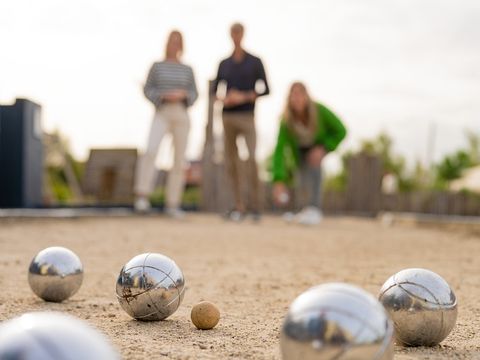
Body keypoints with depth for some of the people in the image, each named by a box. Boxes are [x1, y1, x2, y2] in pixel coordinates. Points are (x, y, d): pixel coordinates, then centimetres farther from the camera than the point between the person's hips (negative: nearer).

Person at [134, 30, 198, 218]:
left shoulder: (187, 70, 12)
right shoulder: (157, 66, 7)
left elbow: (194, 94, 9)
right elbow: (148, 90, 4)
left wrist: (182, 95, -13)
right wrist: (164, 96, -14)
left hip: (181, 116, 3)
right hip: (161, 114, -2)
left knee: (179, 161, 0)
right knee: (150, 150, -27)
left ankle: (172, 204, 9)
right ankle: (142, 196, -22)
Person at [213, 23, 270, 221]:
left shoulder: (255, 62, 5)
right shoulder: (224, 64, 13)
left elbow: (265, 90, 1)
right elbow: (214, 90, 15)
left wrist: (244, 97, -13)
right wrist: (224, 99, -8)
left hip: (247, 117, -3)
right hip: (228, 117, 3)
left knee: (252, 158, -18)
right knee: (231, 162, 2)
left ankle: (255, 206, -12)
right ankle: (239, 206, 9)